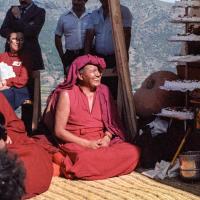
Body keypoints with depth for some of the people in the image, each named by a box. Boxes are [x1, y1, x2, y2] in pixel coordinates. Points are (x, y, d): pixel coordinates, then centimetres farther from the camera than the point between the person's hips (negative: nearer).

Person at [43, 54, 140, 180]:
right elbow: (59, 131, -6)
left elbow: (111, 123, 12)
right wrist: (87, 143, -16)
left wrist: (106, 138, -11)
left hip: (101, 142, 6)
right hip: (76, 144, -6)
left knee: (133, 152, -22)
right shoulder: (67, 94, -3)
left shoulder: (103, 91, 11)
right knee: (89, 158, -40)